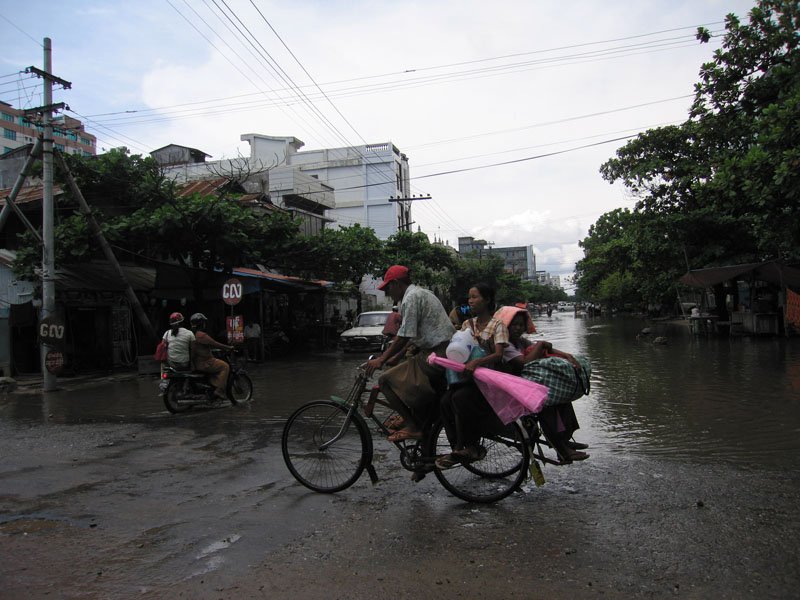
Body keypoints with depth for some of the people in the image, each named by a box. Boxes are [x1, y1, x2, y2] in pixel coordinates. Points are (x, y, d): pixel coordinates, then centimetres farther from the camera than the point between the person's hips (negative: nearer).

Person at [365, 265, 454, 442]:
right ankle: (409, 416, 26)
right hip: (446, 351, 11)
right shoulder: (421, 293, 20)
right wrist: (396, 357, 21)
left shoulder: (411, 297, -11)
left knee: (386, 380, -9)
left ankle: (413, 427, -7)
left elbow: (404, 336, -15)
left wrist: (381, 359, -7)